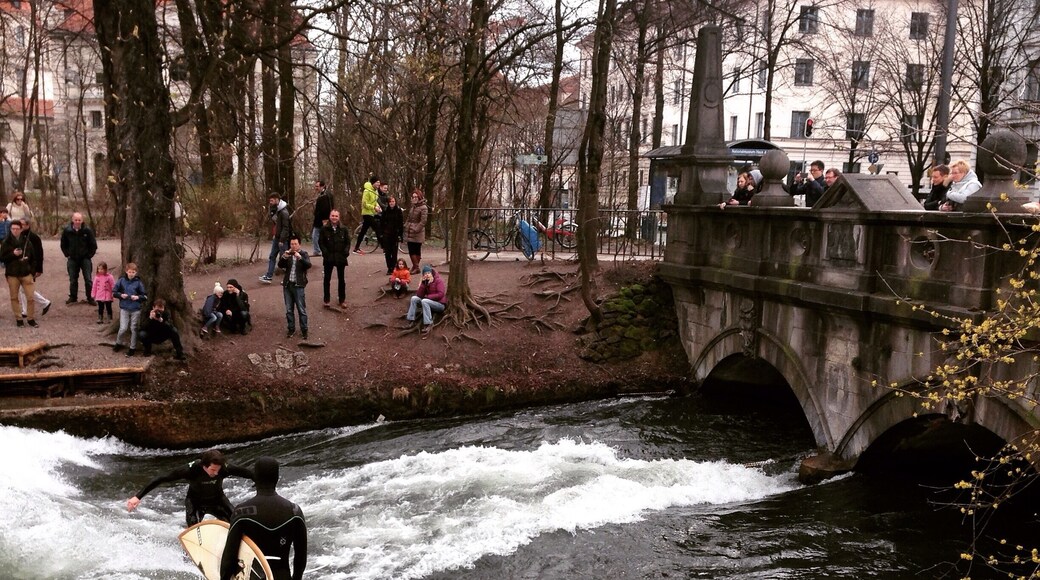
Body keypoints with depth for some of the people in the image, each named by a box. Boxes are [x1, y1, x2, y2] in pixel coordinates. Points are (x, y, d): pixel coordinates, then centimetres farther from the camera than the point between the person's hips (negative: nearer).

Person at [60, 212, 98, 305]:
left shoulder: (87, 231, -9)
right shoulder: (67, 231, -4)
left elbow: (93, 245, 0)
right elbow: (63, 245, 10)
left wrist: (89, 255, -2)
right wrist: (67, 255, 4)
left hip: (85, 259, -2)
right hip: (72, 259, 2)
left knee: (88, 279, -1)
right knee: (73, 280, 10)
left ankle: (90, 298, 8)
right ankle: (72, 297, 21)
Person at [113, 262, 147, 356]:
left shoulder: (138, 282, -4)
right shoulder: (121, 280, -2)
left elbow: (145, 296, 1)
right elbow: (114, 292, 6)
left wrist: (138, 297, -17)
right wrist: (121, 295, -12)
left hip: (136, 310, 0)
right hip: (124, 308, 0)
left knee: (133, 329, 7)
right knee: (123, 328, -2)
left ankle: (133, 348, 19)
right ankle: (118, 344, 24)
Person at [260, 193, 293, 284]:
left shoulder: (284, 212, -18)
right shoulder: (276, 210, 9)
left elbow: (285, 227, -20)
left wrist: (281, 240, -21)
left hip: (283, 239, -9)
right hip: (276, 238, 9)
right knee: (272, 257, 9)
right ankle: (268, 276, 12)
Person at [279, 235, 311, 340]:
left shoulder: (303, 254, -3)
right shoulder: (288, 255, 7)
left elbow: (308, 265, -20)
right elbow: (280, 265, -4)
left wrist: (300, 257, -35)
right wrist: (284, 257, -22)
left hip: (298, 286, -4)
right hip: (287, 285, 4)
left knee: (302, 310, 0)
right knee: (289, 310, 11)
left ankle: (304, 330, 8)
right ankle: (291, 329, 21)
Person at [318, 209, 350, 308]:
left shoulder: (343, 229, 1)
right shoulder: (324, 229, -2)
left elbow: (348, 242, 4)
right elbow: (321, 242, -1)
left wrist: (346, 252, -10)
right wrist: (325, 252, -13)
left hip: (340, 257, 1)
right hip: (328, 257, -1)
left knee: (341, 278, 9)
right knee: (327, 278, 6)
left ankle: (342, 300, 17)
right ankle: (326, 299, 15)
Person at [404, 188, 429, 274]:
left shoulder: (423, 207, -8)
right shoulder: (412, 207, 15)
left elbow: (423, 221, -15)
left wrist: (416, 229, -20)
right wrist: (406, 225, 8)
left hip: (417, 233, -7)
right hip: (409, 232, 7)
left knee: (417, 250, -3)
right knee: (411, 250, 5)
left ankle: (416, 267, 1)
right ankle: (415, 267, 11)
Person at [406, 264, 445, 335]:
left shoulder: (438, 280, -11)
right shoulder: (425, 282, 8)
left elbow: (441, 294, -22)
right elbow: (419, 295, -2)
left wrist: (428, 296, -17)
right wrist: (423, 283, -13)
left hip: (440, 304, -7)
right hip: (429, 303, 7)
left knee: (424, 301, -33)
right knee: (414, 298, -9)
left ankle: (429, 324, -32)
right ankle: (412, 321, -11)